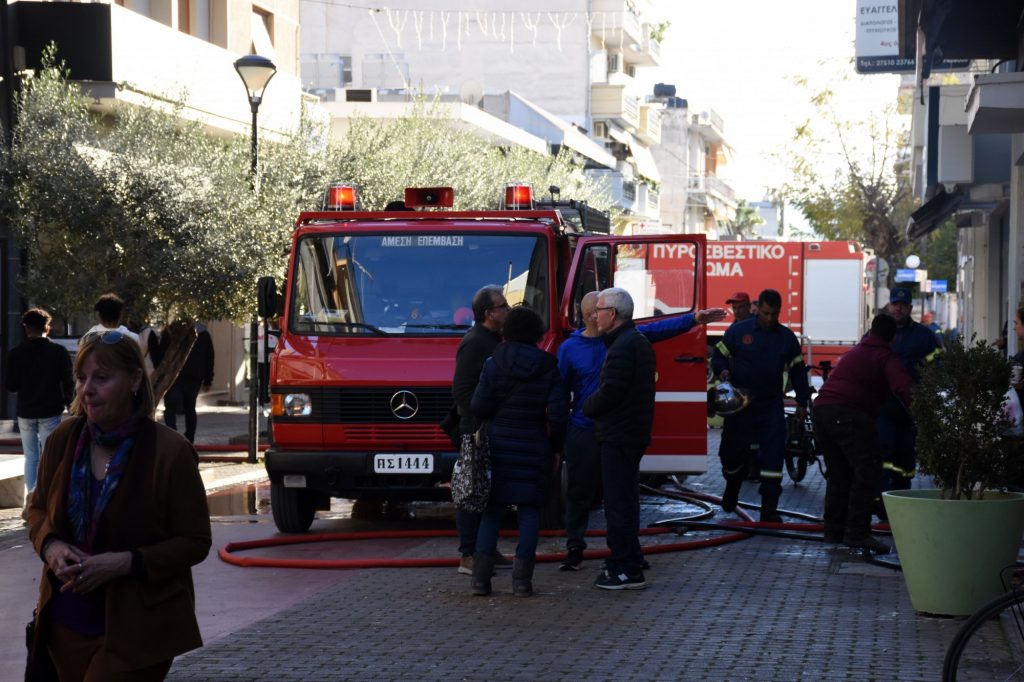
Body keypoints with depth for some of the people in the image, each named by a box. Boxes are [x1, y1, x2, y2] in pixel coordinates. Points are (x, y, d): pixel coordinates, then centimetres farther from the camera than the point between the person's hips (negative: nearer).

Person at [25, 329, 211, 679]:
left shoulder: (170, 452, -14)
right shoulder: (63, 440, -1)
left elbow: (195, 542, -9)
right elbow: (38, 508, 14)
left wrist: (125, 563, -22)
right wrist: (50, 545, -9)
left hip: (137, 630, -5)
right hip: (67, 622, 5)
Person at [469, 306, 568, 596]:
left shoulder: (493, 364, -4)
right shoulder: (549, 368, -2)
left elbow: (479, 406, -8)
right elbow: (558, 415, -6)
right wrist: (555, 449, 6)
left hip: (498, 444, 0)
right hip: (534, 448, 0)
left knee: (492, 510, 7)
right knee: (529, 510, 5)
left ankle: (481, 576, 1)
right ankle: (522, 579, -1)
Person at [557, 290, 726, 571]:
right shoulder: (569, 348, -3)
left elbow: (659, 330, -5)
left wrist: (693, 319, -14)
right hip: (583, 432, -2)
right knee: (580, 492, 4)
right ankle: (574, 548, 14)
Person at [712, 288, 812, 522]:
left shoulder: (787, 337, 6)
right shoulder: (738, 331, 0)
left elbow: (798, 370, 11)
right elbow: (719, 355, 6)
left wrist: (802, 402, 6)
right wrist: (722, 370, -16)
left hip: (771, 404, 1)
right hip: (739, 403, 0)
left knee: (773, 454, -11)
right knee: (732, 450, 8)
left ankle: (769, 506, -7)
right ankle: (732, 488, 40)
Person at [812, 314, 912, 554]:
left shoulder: (854, 352, 30)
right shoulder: (886, 358, 5)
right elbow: (903, 389, -13)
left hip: (821, 407, 8)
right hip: (849, 414, -8)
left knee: (838, 473, 18)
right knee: (868, 471, -12)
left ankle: (834, 531, 19)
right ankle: (857, 532, -22)